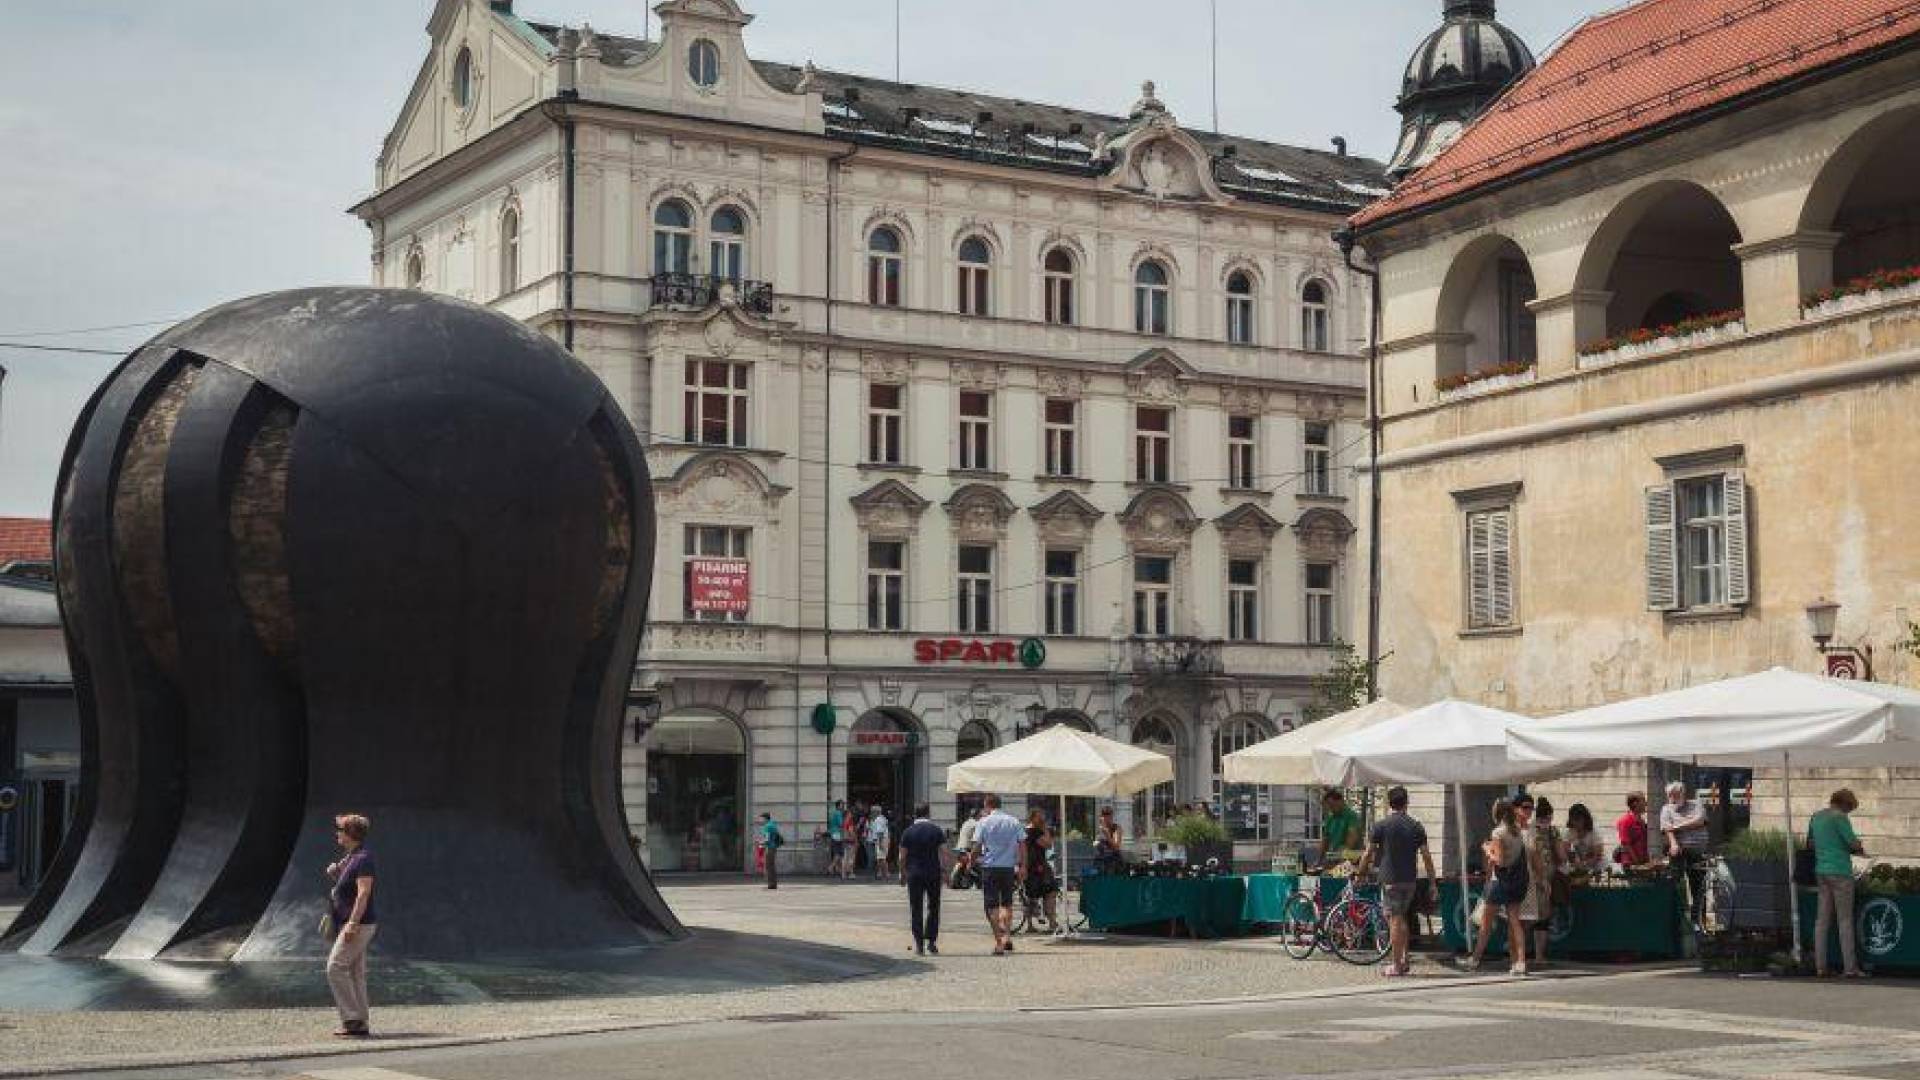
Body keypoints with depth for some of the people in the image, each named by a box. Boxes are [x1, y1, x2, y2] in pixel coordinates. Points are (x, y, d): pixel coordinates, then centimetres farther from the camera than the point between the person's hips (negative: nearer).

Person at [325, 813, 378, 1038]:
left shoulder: (363, 858, -15)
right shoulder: (349, 856, 16)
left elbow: (363, 893, -22)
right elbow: (343, 886, 29)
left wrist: (352, 923, -26)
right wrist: (334, 873, 8)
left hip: (360, 924, -10)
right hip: (349, 924, 10)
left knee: (336, 967, -12)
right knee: (355, 973, 9)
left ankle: (353, 1019, -11)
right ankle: (361, 1024, 11)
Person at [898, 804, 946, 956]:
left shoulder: (907, 832, 2)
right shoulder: (937, 830, 1)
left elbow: (902, 857, 1)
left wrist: (902, 874, 11)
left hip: (914, 875, 0)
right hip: (934, 874, 0)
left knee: (916, 910, 4)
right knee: (933, 908, 12)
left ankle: (919, 944, 1)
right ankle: (931, 942, 7)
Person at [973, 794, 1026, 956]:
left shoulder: (984, 822, -4)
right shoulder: (1014, 821, 5)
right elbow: (1022, 845, 3)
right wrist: (1023, 866, 8)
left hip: (989, 868, -3)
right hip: (1009, 867, 3)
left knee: (992, 906, 1)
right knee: (1007, 903, 20)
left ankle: (998, 943, -4)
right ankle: (1007, 936, 7)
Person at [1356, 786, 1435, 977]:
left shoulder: (1381, 825, -4)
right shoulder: (1416, 826, 5)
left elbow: (1368, 854, -1)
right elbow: (1426, 856, 4)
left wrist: (1360, 872, 13)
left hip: (1390, 880, -4)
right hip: (1410, 879, 4)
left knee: (1396, 919, -3)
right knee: (1403, 918, 17)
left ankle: (1396, 965, -2)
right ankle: (1403, 961, 18)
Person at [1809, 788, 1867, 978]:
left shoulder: (1816, 817, 13)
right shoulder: (1839, 817, -11)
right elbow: (1854, 844, -15)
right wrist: (1858, 848, 9)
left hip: (1821, 871, 7)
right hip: (1840, 871, -7)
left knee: (1823, 919, 7)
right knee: (1845, 920, -3)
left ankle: (1821, 966, 6)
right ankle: (1850, 967, -3)